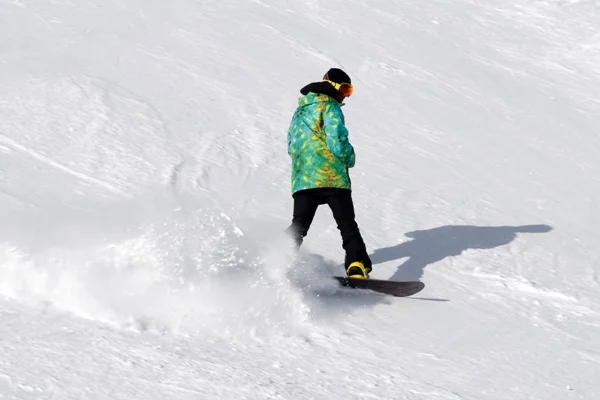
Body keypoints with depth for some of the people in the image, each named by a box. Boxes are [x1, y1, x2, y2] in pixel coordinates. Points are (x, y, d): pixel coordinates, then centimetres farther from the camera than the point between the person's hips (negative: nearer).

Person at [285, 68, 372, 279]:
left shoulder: (300, 110, 24)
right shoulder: (330, 107, -2)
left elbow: (291, 146, 28)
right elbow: (336, 141, -14)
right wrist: (349, 157, 3)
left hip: (301, 178, 6)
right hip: (331, 176, -6)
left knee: (299, 226, 5)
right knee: (347, 224, -5)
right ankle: (357, 266, -21)